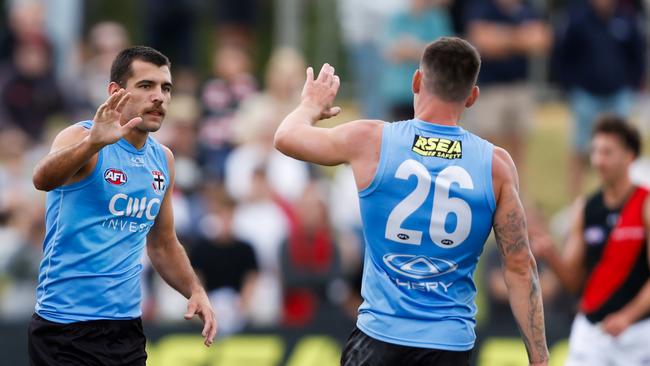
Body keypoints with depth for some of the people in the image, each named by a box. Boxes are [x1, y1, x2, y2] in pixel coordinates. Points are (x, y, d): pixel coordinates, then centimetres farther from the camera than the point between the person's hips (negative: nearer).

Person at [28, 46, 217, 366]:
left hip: (127, 326, 7)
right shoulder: (81, 137, -10)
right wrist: (93, 142, -51)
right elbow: (43, 179, -33)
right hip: (67, 327, -6)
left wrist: (195, 290, 5)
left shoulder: (163, 159, 11)